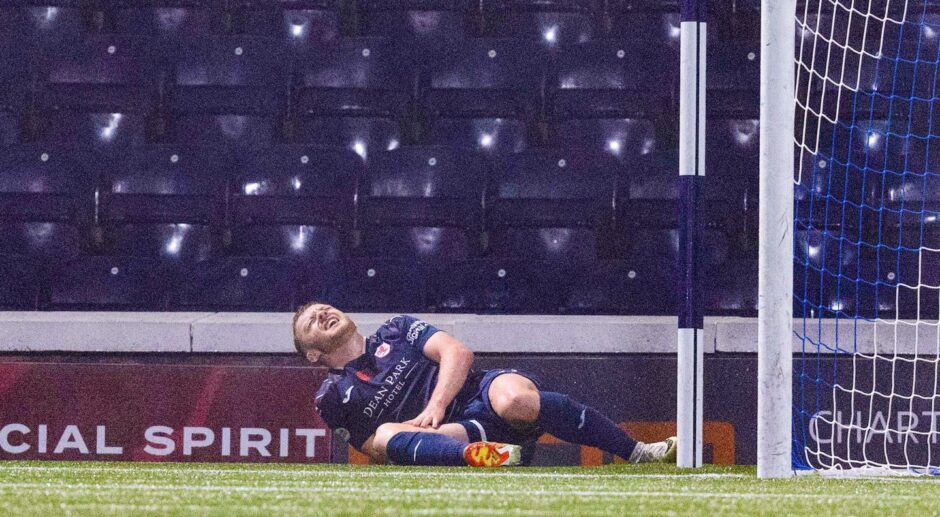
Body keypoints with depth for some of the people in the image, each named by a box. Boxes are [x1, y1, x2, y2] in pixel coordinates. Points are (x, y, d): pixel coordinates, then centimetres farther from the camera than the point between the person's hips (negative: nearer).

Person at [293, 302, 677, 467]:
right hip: (454, 435, -1)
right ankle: (486, 457, -59)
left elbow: (458, 353, 6)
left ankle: (638, 452, -28)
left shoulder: (396, 332, 21)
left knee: (515, 398, -36)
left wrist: (436, 406, -11)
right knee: (388, 437, -33)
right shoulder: (333, 397, 18)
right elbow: (377, 453, 13)